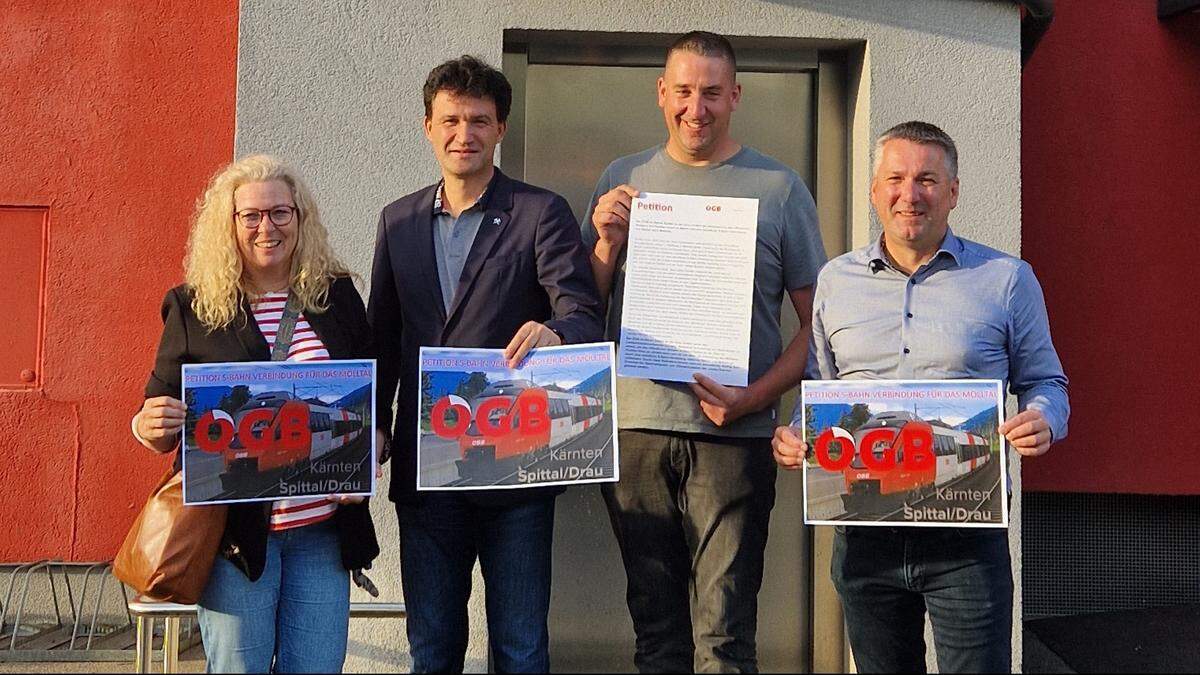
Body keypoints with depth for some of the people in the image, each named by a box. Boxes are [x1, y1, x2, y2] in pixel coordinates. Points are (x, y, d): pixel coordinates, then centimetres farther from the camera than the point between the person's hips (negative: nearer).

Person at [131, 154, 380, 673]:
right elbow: (161, 427, 6)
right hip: (235, 530, -2)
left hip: (323, 531, 2)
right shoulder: (193, 307, 1)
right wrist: (148, 426, -17)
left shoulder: (337, 295, 7)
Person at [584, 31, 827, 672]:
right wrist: (607, 242, -4)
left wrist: (756, 397, -12)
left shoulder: (779, 188, 5)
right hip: (635, 429, 3)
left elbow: (817, 322, 2)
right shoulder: (622, 180, 12)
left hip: (732, 435, -3)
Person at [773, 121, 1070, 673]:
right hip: (865, 532, 3)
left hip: (967, 536, -2)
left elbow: (1044, 382, 9)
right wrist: (794, 436, -3)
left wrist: (1042, 420, -13)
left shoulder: (1006, 279, 3)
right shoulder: (836, 280, 10)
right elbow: (817, 389, 17)